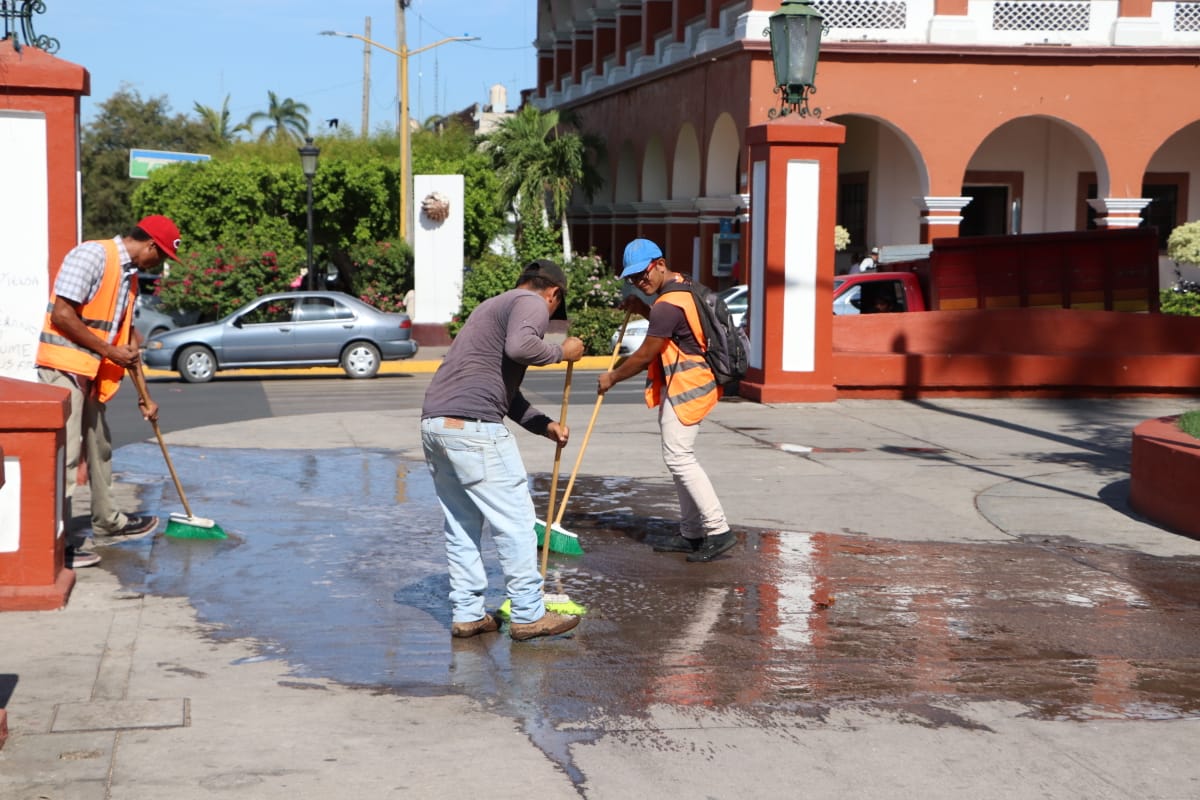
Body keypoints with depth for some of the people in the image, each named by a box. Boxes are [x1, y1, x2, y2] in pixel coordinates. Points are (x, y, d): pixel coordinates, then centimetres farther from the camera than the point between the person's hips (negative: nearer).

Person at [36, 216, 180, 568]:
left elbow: (128, 335, 21)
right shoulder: (92, 255, -14)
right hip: (64, 366, -10)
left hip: (92, 373, 10)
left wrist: (144, 395, 21)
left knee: (99, 448, 19)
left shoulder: (129, 275, 15)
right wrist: (110, 351, -16)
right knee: (64, 452, -10)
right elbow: (61, 315, -21)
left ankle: (107, 522, 33)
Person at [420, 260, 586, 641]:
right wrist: (561, 352, -5)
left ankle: (467, 614, 18)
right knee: (515, 521, -1)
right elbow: (520, 347, -22)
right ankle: (528, 615, 5)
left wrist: (545, 425, 32)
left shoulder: (495, 306, 30)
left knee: (461, 524, 15)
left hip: (434, 422, 9)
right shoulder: (533, 303, 1)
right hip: (473, 426, -9)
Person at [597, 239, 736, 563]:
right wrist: (644, 311, 14)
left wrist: (612, 378, -3)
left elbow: (645, 355, -16)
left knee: (679, 457, -12)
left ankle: (718, 530, -12)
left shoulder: (668, 304, -21)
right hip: (680, 386, 11)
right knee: (680, 457, 13)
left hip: (684, 387, -11)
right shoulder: (681, 287, 12)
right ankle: (691, 533, 18)